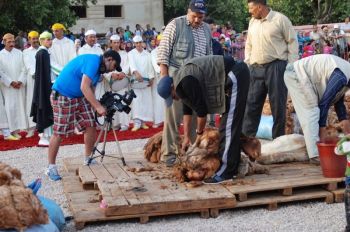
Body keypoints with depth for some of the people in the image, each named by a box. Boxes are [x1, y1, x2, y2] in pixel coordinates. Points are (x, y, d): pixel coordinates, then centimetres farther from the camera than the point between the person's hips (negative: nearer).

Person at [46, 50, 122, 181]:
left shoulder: (98, 68, 12)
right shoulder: (93, 61, -19)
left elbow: (90, 89, 11)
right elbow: (84, 87, -28)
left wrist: (96, 108, -3)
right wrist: (98, 107, -27)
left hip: (79, 97, 10)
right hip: (62, 97, -10)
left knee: (91, 126, 4)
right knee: (59, 132, -6)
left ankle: (88, 160, 18)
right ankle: (51, 167, 4)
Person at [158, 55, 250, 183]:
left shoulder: (186, 82, -20)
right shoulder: (181, 82, 11)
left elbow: (201, 110, -15)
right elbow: (187, 110, 20)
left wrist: (199, 133, 1)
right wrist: (186, 137, 21)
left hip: (236, 76, -10)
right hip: (233, 77, 10)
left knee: (229, 126, -11)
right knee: (229, 125, 13)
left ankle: (226, 172, -9)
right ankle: (232, 167, 19)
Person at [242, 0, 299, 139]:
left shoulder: (280, 19, -6)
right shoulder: (252, 22, 12)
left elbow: (292, 42, -3)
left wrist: (291, 66, -8)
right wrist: (246, 64, 14)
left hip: (276, 67, -5)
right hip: (256, 68, 5)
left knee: (278, 103, 2)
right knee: (252, 103, 5)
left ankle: (278, 139, 12)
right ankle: (246, 136, 12)